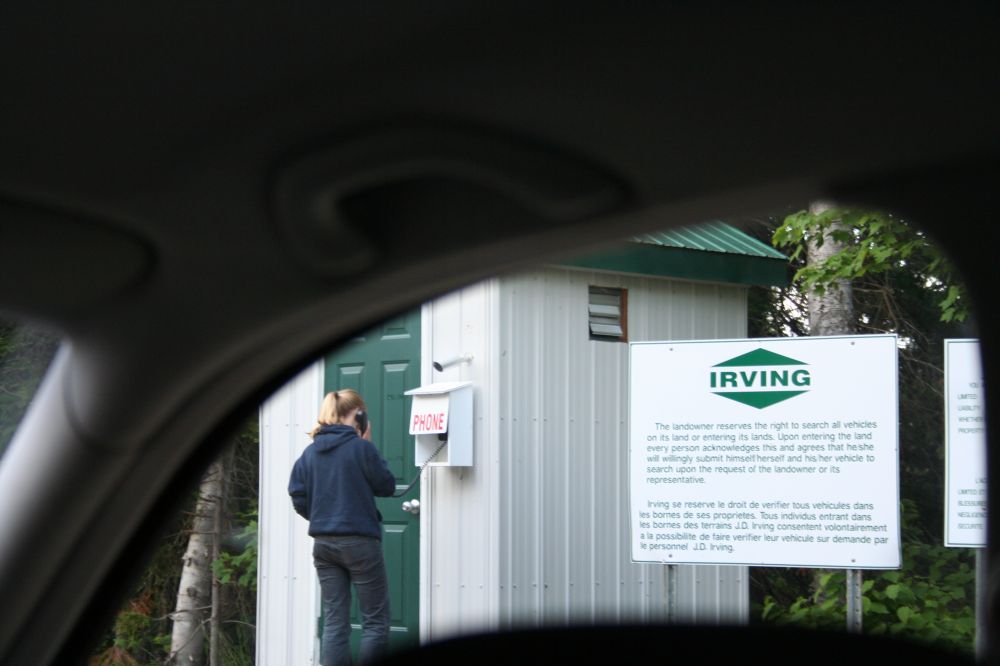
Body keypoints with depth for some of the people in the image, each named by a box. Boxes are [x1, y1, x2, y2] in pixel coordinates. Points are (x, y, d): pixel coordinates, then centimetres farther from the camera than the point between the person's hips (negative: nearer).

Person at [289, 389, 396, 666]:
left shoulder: (311, 451, 5)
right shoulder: (360, 447, -11)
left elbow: (298, 497, 3)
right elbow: (386, 486, -2)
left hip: (323, 544, 6)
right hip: (359, 542, -5)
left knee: (334, 622, 7)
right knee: (376, 621, 4)